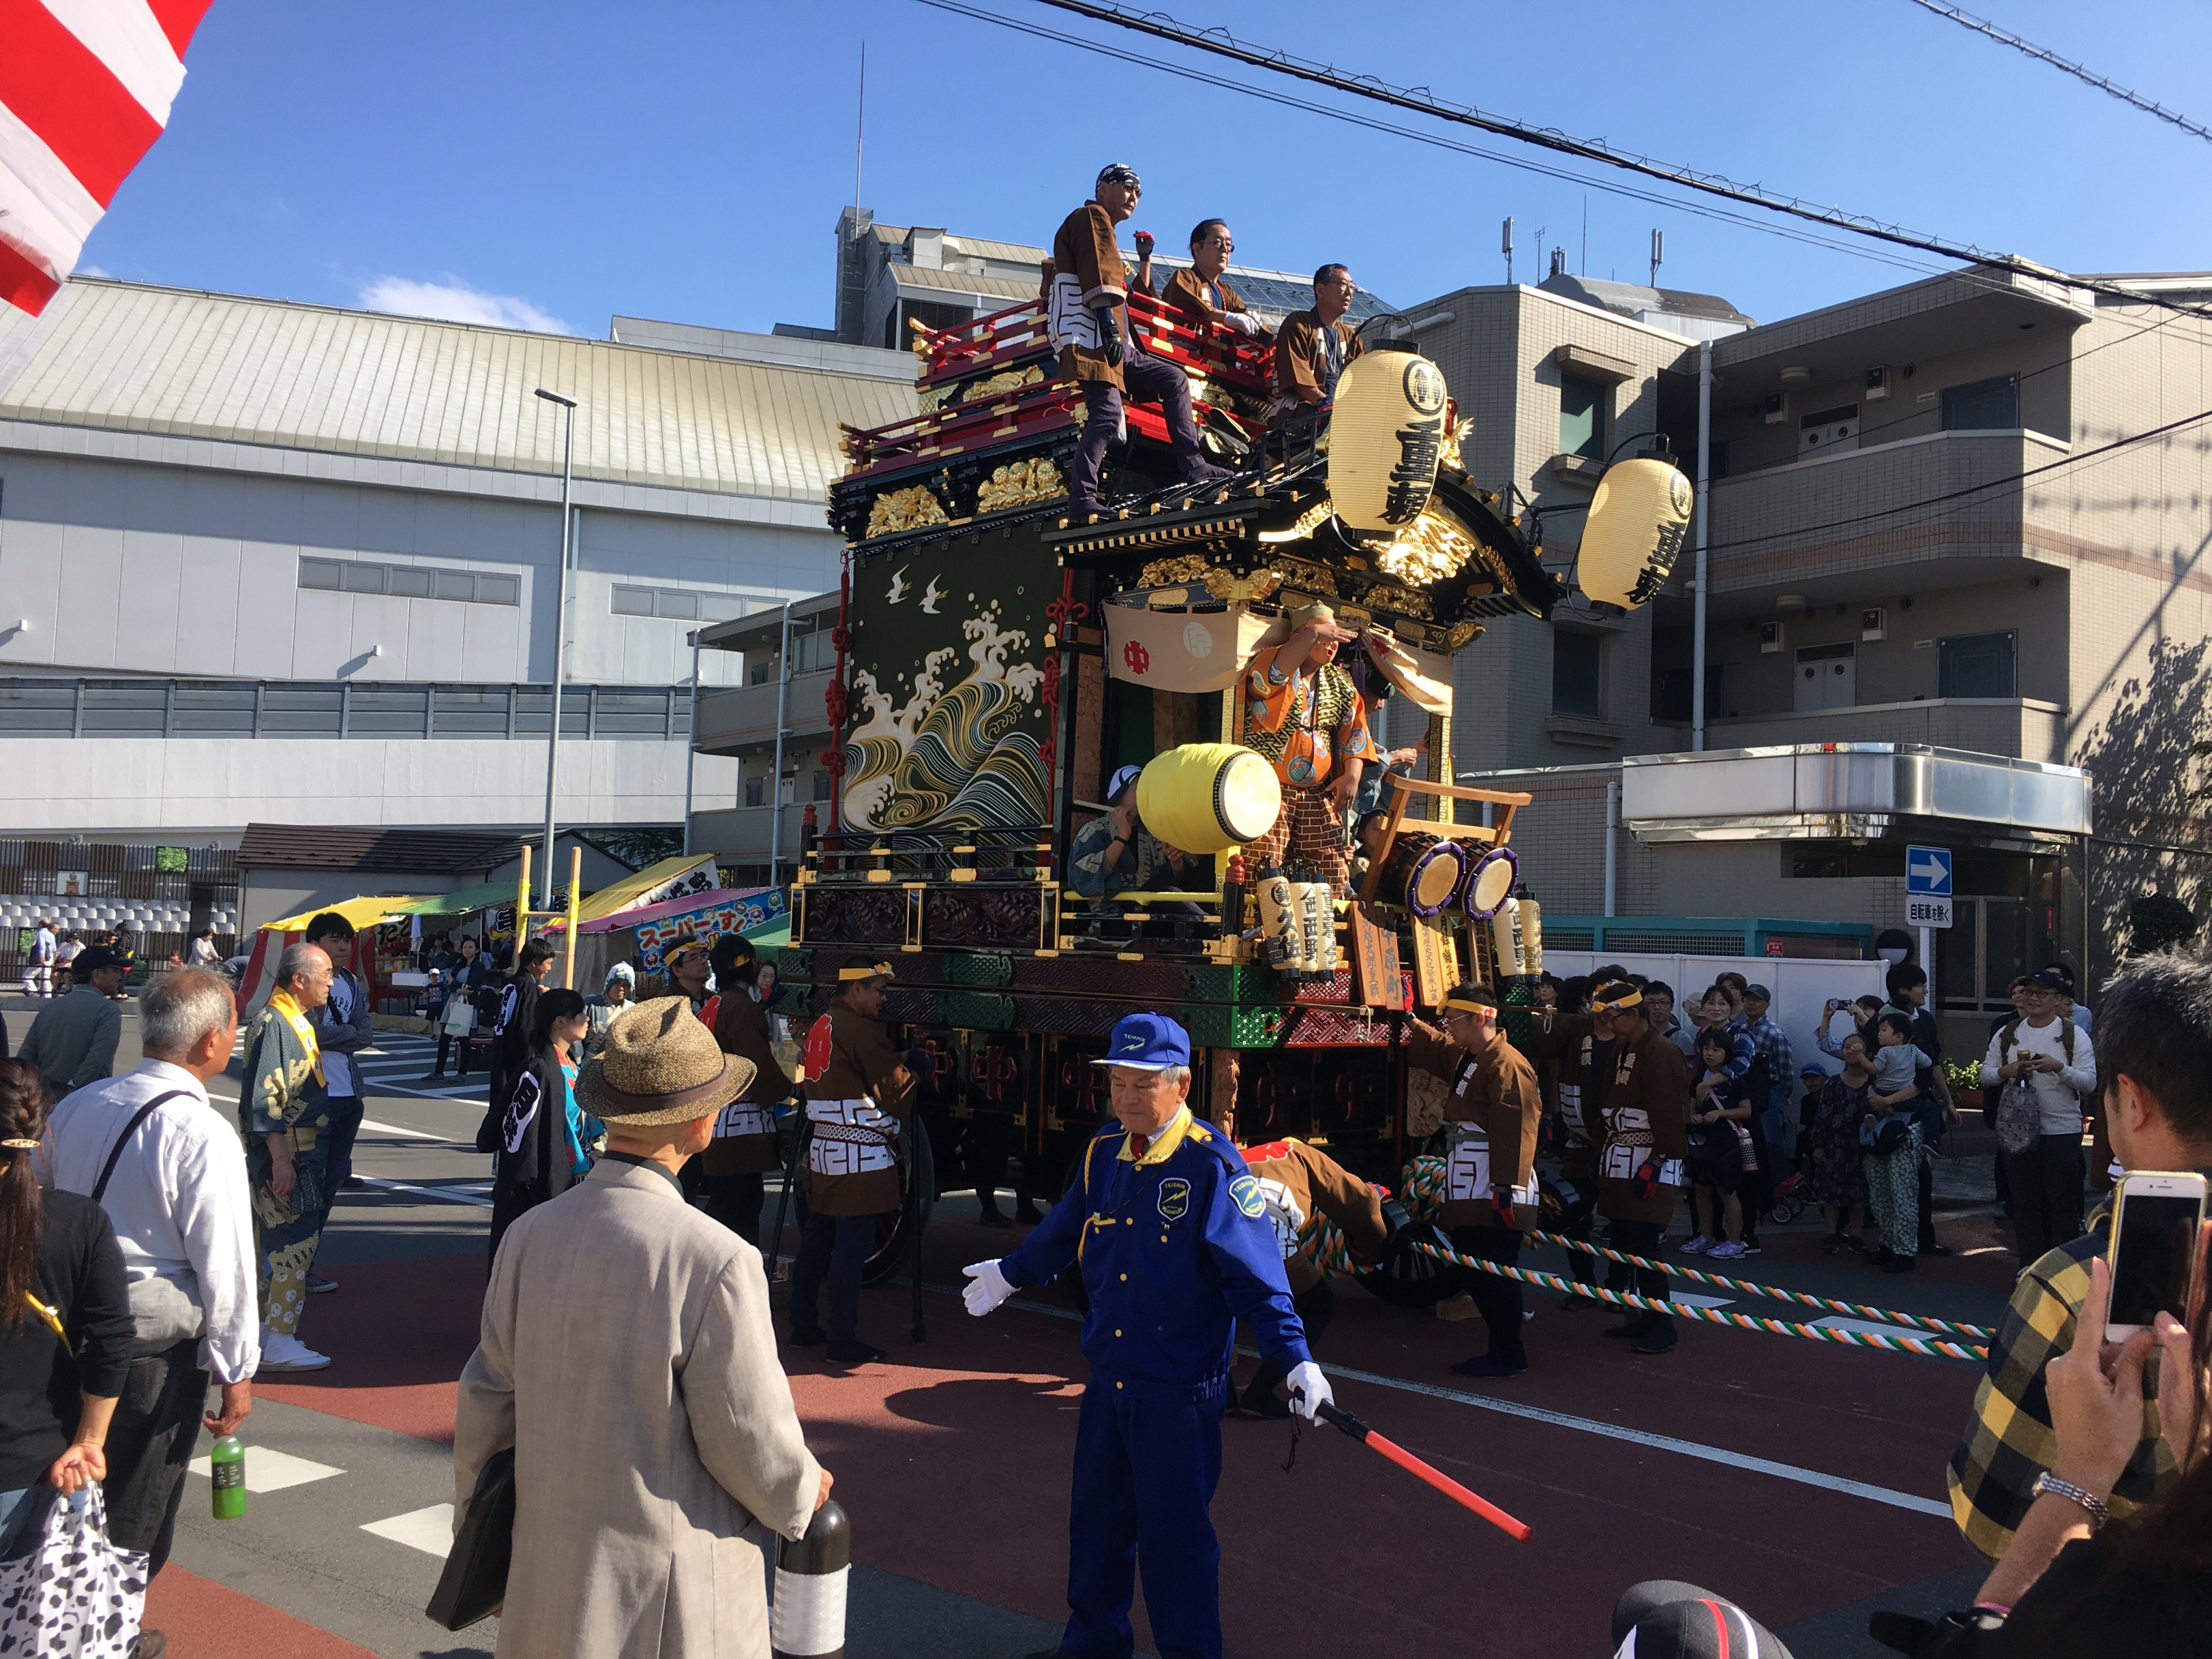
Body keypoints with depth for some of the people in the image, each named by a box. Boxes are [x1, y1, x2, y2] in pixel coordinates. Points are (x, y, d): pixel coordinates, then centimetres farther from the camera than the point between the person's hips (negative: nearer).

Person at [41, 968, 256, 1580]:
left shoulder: (75, 1107, 2)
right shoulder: (202, 1135, -19)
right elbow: (224, 1263, -16)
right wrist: (237, 1371, -7)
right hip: (156, 1349, -6)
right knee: (135, 1519, 12)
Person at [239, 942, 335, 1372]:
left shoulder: (297, 1020, 14)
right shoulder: (273, 1023, -16)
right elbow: (262, 1099, -21)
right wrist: (280, 1159, -23)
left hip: (302, 1150, 10)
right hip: (284, 1152, -10)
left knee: (272, 1240, 15)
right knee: (296, 1241, -8)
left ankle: (260, 1327, 24)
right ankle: (278, 1343, -3)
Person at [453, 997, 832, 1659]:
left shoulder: (530, 1236, -6)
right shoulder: (715, 1262, -24)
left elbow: (486, 1401, 5)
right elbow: (753, 1442, -16)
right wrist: (802, 1493, 6)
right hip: (669, 1605, -5)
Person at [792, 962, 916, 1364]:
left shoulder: (821, 1026, 13)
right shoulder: (862, 1030, -15)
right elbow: (896, 1086, -11)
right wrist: (913, 1065, 8)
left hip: (823, 1147, 9)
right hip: (860, 1154, -9)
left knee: (817, 1238, 15)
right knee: (852, 1246, -4)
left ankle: (803, 1327, 23)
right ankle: (843, 1339, 0)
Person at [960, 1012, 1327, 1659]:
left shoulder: (1212, 1165, -18)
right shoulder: (1102, 1153, 2)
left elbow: (1257, 1277, -21)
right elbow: (1064, 1233, 20)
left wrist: (1295, 1359, -30)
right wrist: (1010, 1272, 33)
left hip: (1179, 1389, -6)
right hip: (1108, 1378, 6)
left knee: (1174, 1533, 4)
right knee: (1096, 1516, 19)